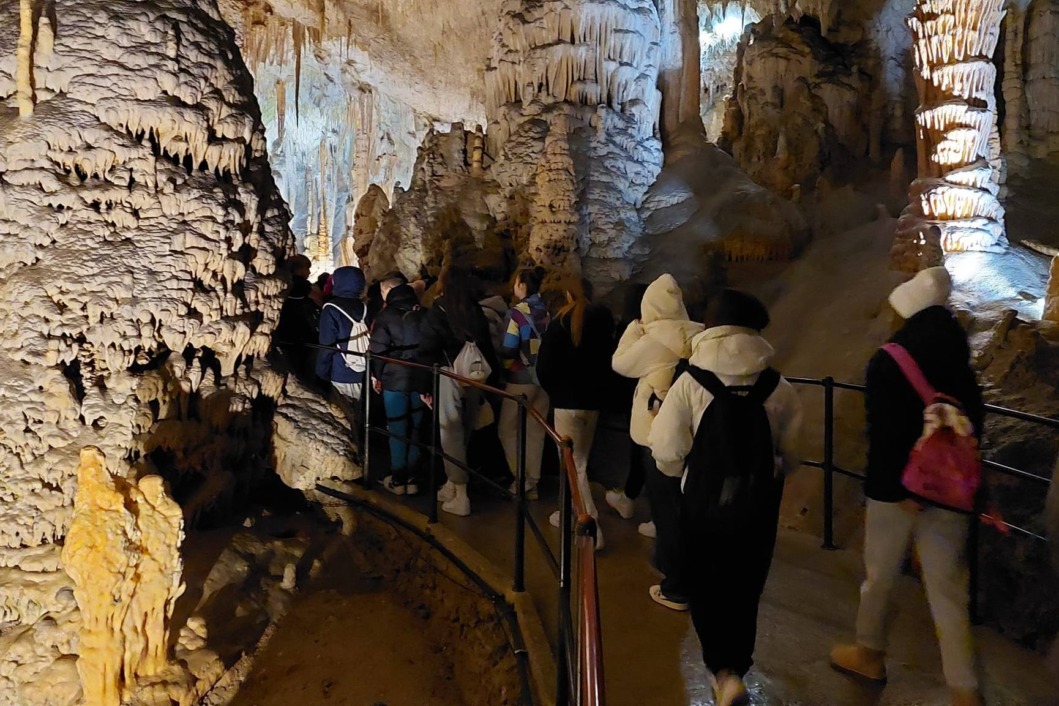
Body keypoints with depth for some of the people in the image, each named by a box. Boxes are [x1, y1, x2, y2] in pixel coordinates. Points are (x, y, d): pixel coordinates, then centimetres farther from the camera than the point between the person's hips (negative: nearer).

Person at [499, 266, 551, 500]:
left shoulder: (516, 313, -14)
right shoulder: (548, 312, 2)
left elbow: (508, 353, -16)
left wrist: (503, 367, 3)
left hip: (521, 379, -6)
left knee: (508, 430, 9)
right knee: (536, 432, 13)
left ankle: (522, 481, 5)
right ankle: (532, 484, 18)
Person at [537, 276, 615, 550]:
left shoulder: (561, 321, -10)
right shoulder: (603, 319, 2)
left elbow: (544, 365, -12)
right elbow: (608, 360, 7)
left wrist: (553, 390, 3)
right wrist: (597, 387, 14)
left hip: (567, 400, -5)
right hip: (593, 399, 5)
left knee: (574, 465, -1)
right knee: (579, 460, 18)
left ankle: (592, 527, -8)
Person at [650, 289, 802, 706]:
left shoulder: (690, 383, -15)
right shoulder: (778, 387, -7)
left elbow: (668, 453, -15)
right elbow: (792, 453, -1)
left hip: (703, 504, -2)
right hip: (758, 507, 3)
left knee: (705, 588, 18)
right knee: (744, 590, 20)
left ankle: (724, 670, 9)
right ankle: (734, 672, 30)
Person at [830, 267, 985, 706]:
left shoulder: (885, 364, -15)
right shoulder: (958, 365, 1)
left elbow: (884, 435, -20)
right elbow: (974, 424, 7)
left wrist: (898, 489, -13)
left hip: (897, 490, -4)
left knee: (878, 578, 16)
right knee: (948, 590, 11)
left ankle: (870, 655, 35)